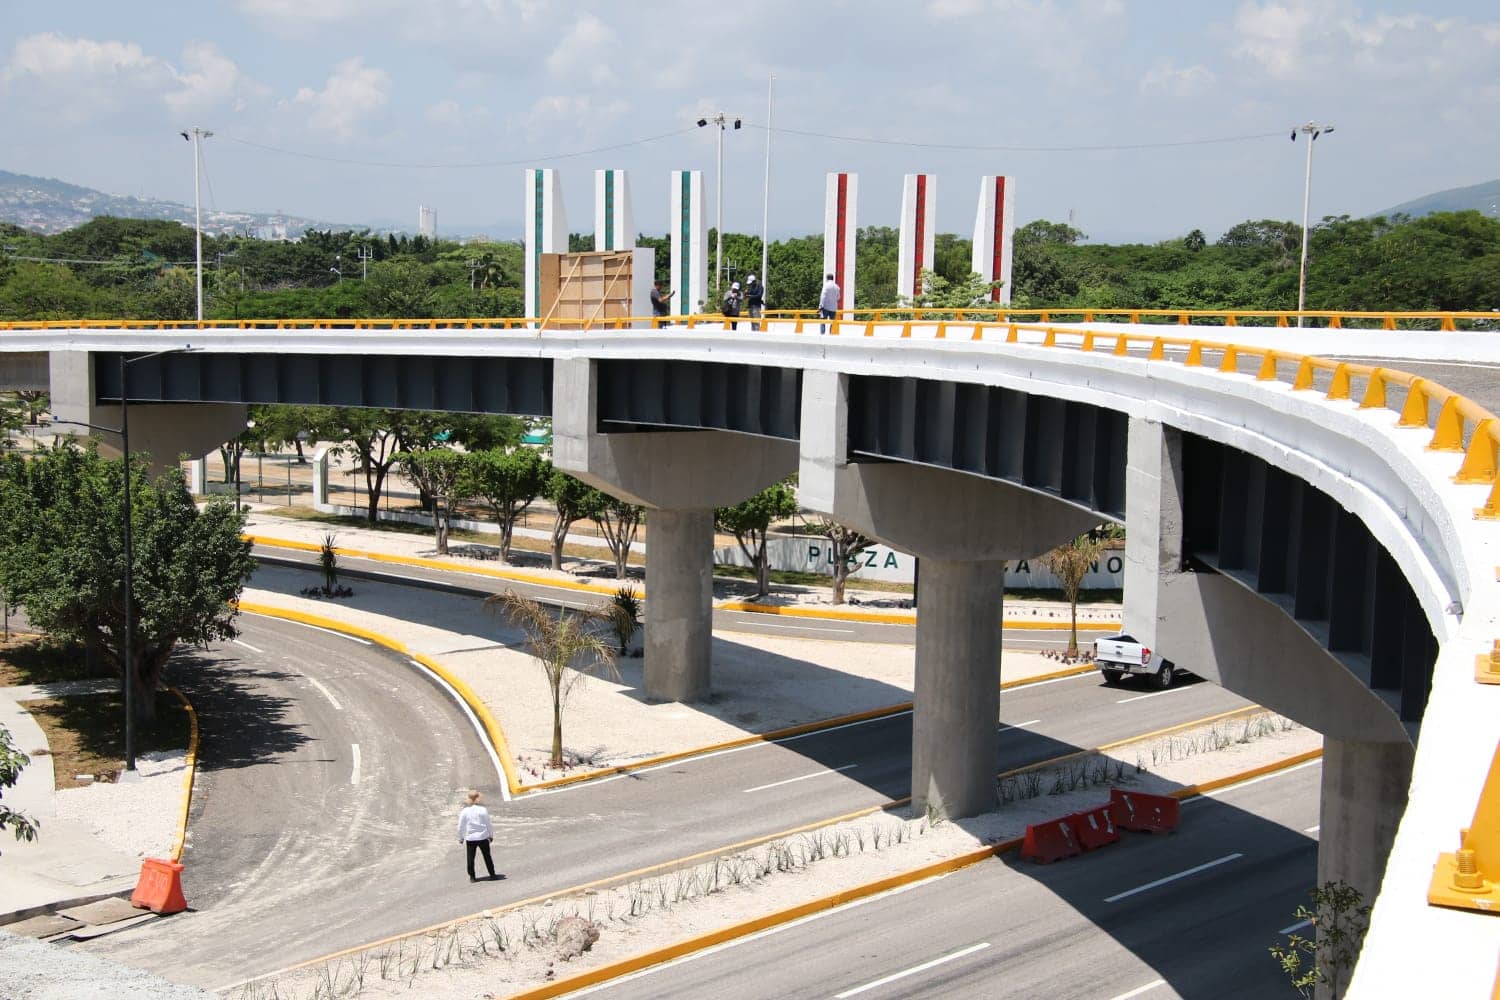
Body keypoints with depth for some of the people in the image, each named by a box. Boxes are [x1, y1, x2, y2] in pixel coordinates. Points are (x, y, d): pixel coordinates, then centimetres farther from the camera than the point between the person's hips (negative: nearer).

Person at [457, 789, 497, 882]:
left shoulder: (464, 811, -7)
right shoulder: (483, 809, -8)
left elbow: (461, 827, -2)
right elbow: (488, 824, -1)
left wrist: (461, 838, 10)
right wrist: (490, 835, 11)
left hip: (470, 839, 0)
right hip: (483, 837, 0)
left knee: (470, 858, 9)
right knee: (487, 857, 12)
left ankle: (472, 877, 10)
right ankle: (492, 874, 18)